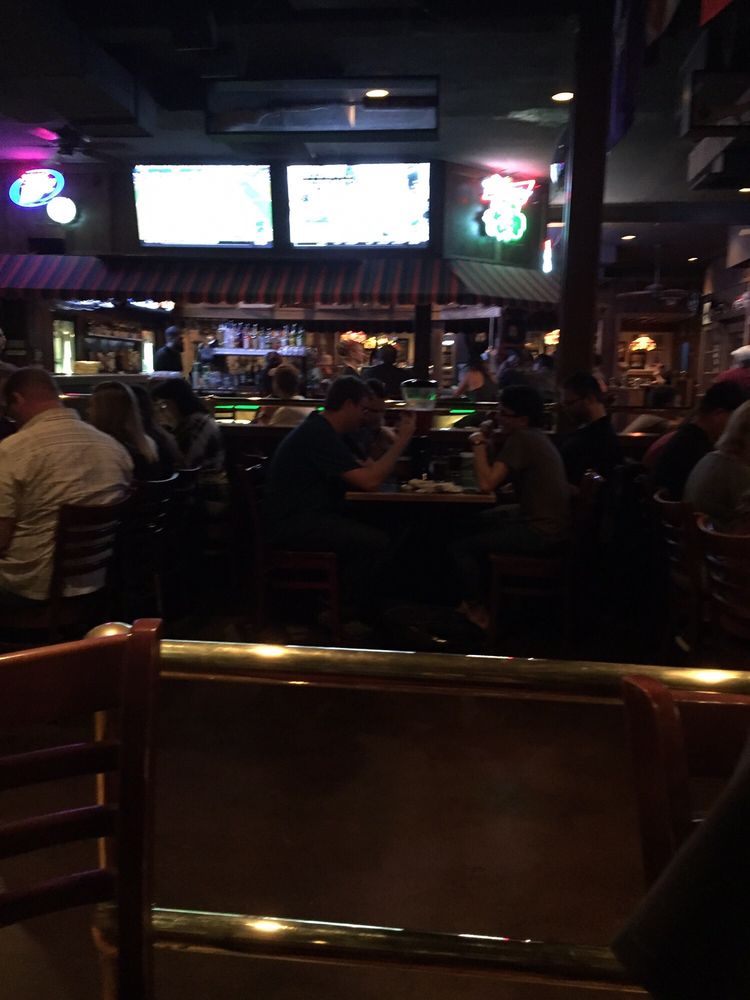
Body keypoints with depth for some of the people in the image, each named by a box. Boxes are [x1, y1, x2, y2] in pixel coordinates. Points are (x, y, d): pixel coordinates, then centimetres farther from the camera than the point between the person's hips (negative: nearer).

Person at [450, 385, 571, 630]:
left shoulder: (521, 439, -19)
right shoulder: (535, 436, 12)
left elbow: (487, 484, -27)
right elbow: (499, 479, 13)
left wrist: (479, 444, -15)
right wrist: (487, 446, 2)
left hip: (540, 532, -11)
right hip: (550, 520, 11)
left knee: (460, 547, -7)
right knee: (480, 520, 29)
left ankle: (477, 611, 11)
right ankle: (483, 590, 39)